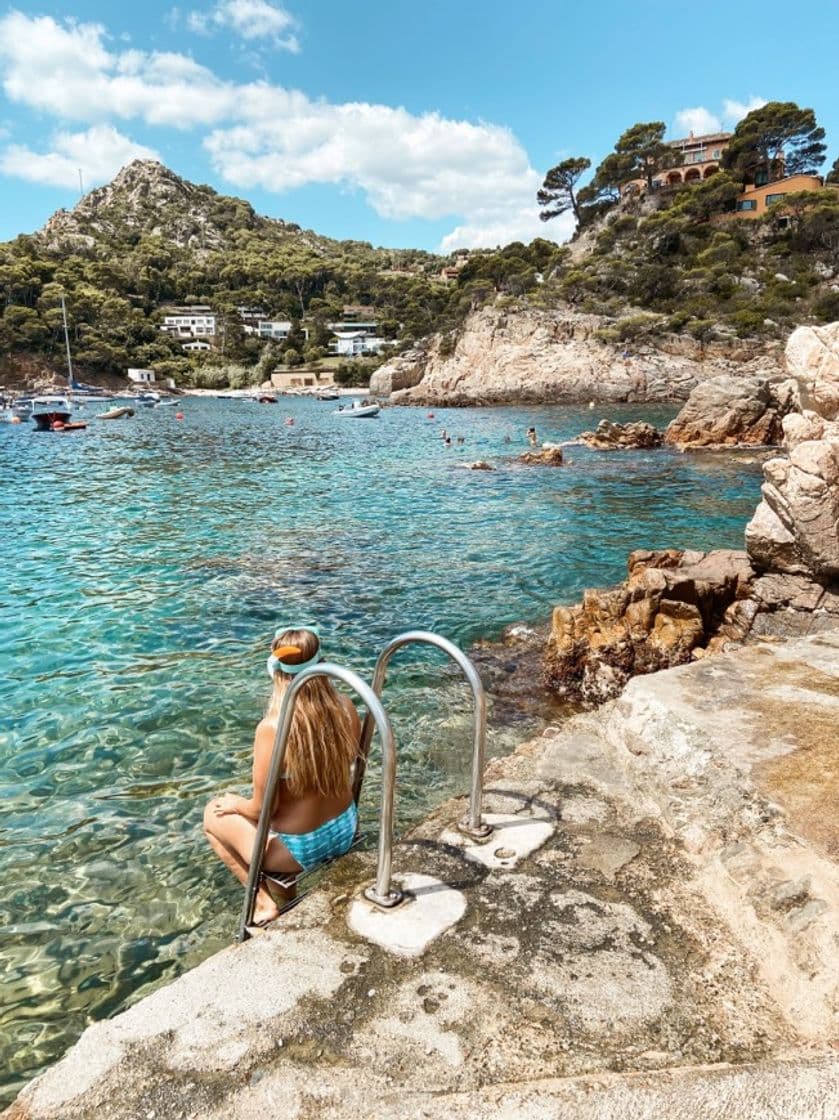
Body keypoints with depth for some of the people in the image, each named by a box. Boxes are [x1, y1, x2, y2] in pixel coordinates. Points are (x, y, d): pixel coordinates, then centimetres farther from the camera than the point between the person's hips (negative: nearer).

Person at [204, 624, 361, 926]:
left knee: (213, 813, 19)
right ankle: (279, 890, 31)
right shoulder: (345, 707, -13)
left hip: (298, 850, -5)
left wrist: (236, 804, 2)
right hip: (345, 831, 5)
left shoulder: (273, 728, -29)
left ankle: (265, 900, 15)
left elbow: (262, 810, -20)